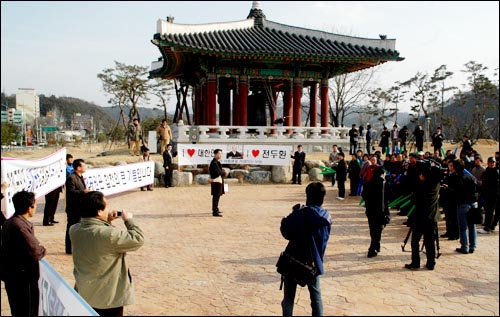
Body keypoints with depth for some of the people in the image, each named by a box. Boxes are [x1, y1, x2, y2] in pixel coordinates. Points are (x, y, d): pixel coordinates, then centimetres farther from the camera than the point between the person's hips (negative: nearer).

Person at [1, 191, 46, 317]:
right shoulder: (19, 226, -25)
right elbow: (35, 253, -25)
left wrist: (37, 247, -2)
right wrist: (42, 249, -6)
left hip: (12, 274, 10)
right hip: (22, 278, -10)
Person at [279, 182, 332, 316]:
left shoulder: (299, 214, -19)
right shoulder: (327, 217, -4)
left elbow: (285, 232, -12)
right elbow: (325, 237, 8)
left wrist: (293, 215, 2)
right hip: (314, 262, 4)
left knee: (289, 297, 9)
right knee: (316, 295, 18)